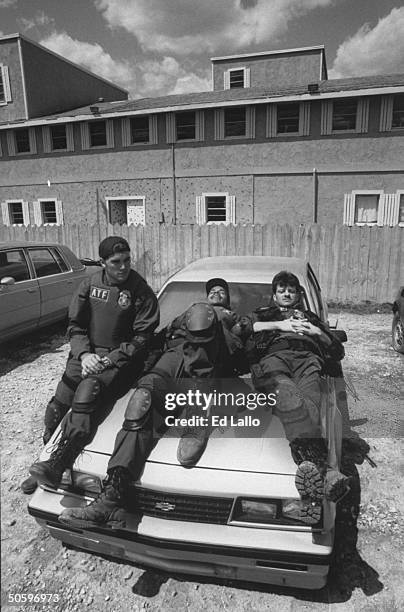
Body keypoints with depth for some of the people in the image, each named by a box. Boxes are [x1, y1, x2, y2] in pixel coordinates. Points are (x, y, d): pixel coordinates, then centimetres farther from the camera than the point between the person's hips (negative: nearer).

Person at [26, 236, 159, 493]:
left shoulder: (140, 290, -4)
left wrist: (112, 358, -15)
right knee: (57, 406, -13)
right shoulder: (90, 284, 8)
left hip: (121, 358, -4)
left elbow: (142, 336, -6)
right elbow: (75, 325, 10)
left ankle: (58, 465, -36)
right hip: (87, 354, 5)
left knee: (88, 390, -31)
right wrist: (84, 354, -8)